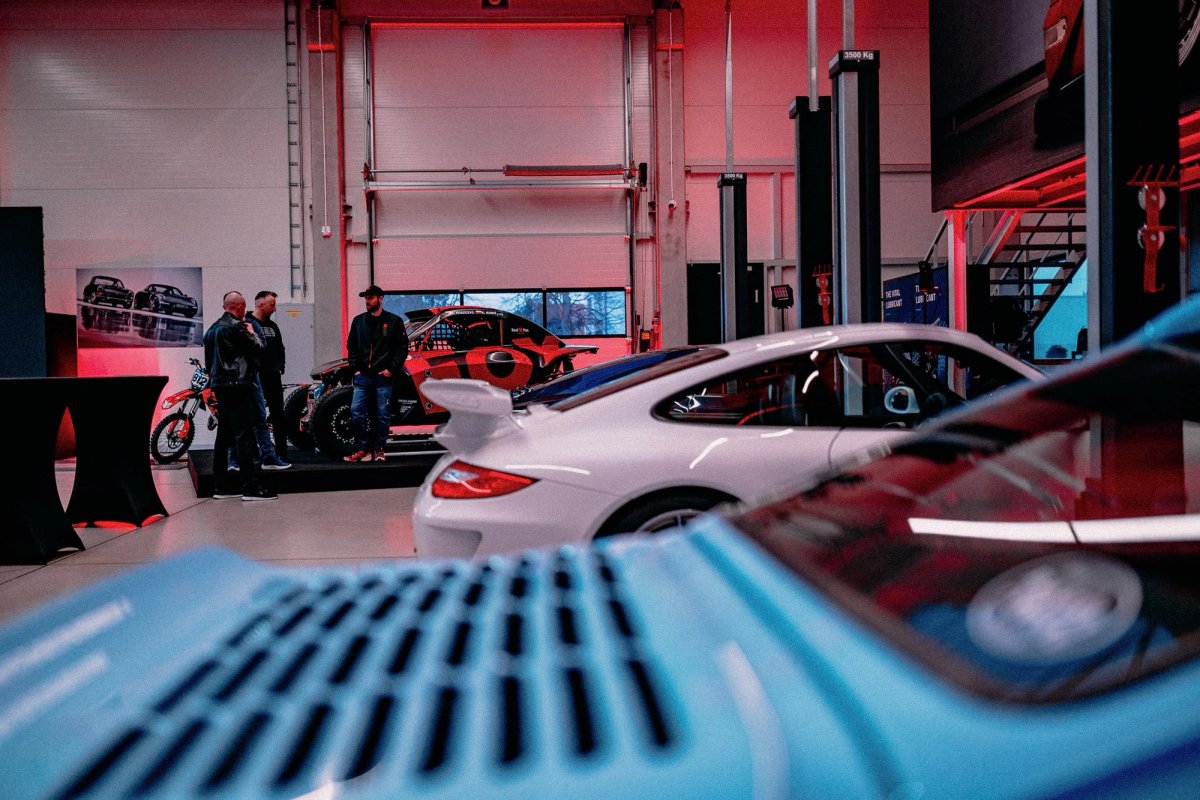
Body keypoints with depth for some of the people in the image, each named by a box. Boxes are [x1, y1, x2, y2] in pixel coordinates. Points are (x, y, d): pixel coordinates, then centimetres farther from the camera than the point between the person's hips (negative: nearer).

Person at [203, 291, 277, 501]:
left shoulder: (212, 329, 16)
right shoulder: (237, 326, -12)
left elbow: (208, 360, 20)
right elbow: (259, 349, -11)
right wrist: (251, 333, 5)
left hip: (219, 386, 10)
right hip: (237, 385, -10)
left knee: (223, 436, 13)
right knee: (245, 436, -10)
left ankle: (221, 486, 16)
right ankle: (251, 487, -12)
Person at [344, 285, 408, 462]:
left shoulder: (394, 321, 2)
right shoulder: (359, 321, 12)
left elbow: (402, 347, 1)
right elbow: (351, 346, 17)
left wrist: (392, 369, -7)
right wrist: (355, 368, 6)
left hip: (383, 377, -3)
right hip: (362, 376, 3)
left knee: (383, 415, 2)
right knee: (356, 412, -2)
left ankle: (378, 449, 13)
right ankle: (364, 449, 7)